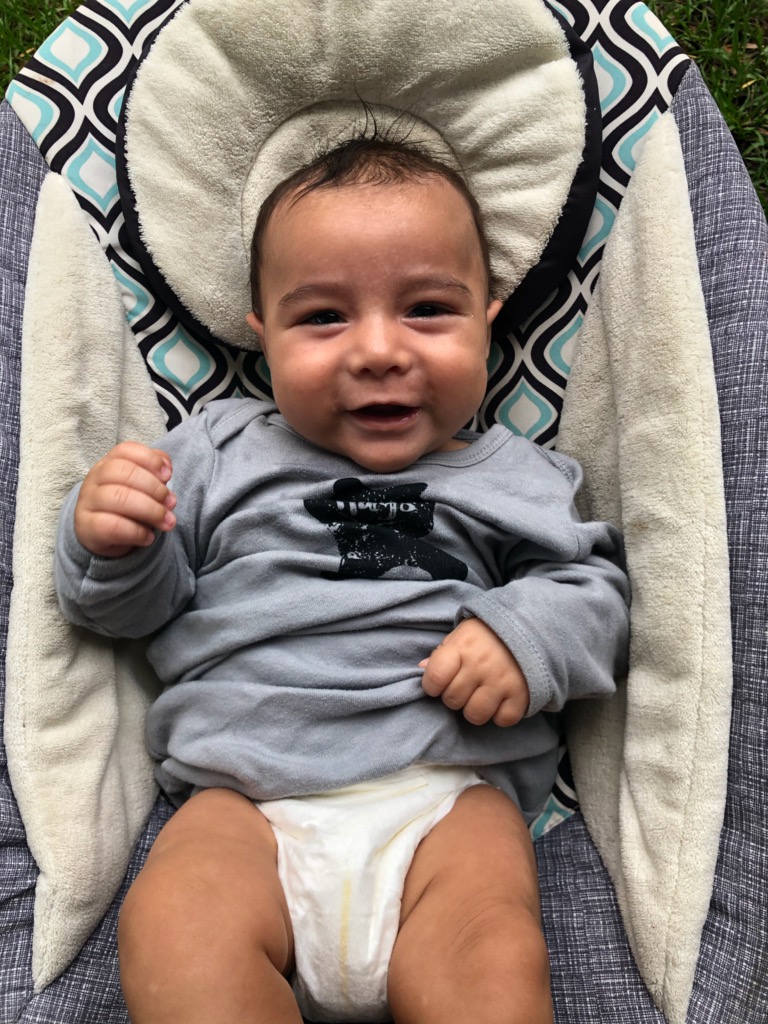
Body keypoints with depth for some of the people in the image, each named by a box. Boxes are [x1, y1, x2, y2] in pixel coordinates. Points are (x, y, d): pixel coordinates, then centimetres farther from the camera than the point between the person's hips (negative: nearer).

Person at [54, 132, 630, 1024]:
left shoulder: (509, 477, 12)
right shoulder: (221, 453, 14)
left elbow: (595, 581, 13)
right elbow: (140, 607, 15)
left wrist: (532, 632, -8)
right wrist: (111, 547, -7)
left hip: (450, 789, 0)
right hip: (245, 792, 1)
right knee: (172, 935, -26)